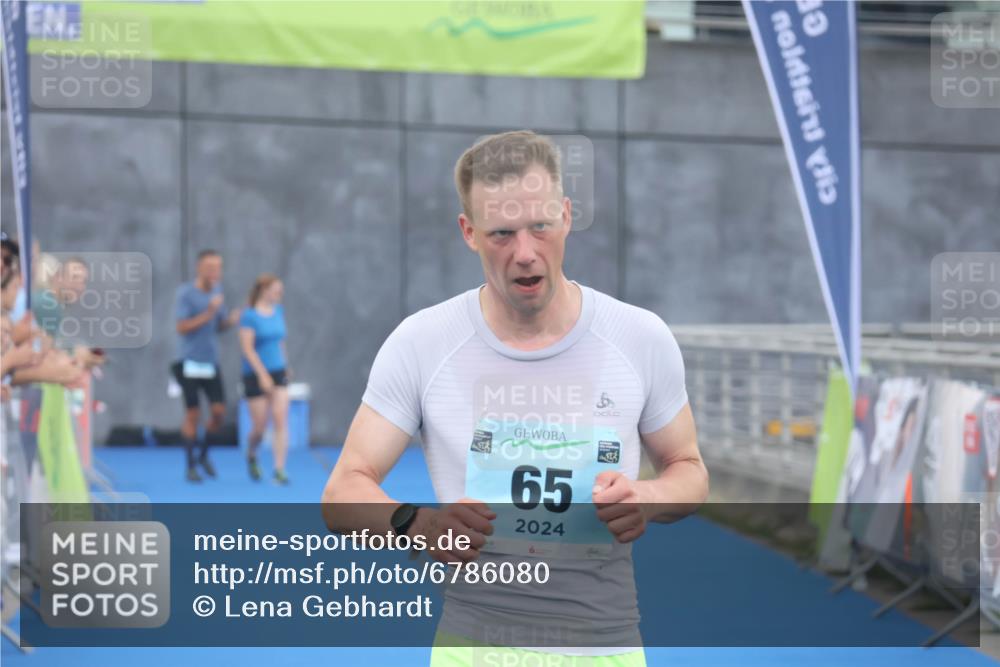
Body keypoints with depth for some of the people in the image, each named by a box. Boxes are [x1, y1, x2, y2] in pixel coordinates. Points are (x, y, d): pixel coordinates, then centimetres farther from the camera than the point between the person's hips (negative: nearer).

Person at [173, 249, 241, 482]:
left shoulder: (217, 290, 8)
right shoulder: (185, 293, -10)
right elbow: (182, 327, -15)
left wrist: (231, 319, -8)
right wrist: (208, 313, -22)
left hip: (212, 362, 5)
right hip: (190, 362, -5)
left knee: (219, 411, -1)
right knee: (193, 415, -2)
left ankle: (204, 455, 21)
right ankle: (191, 465, 11)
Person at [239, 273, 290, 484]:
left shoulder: (278, 311, 7)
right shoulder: (249, 316, -11)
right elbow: (247, 349, -14)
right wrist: (263, 375, -19)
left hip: (278, 372, 5)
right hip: (255, 375, -5)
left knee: (281, 420, -8)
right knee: (259, 427, 1)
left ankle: (279, 470, -8)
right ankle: (251, 456, 33)